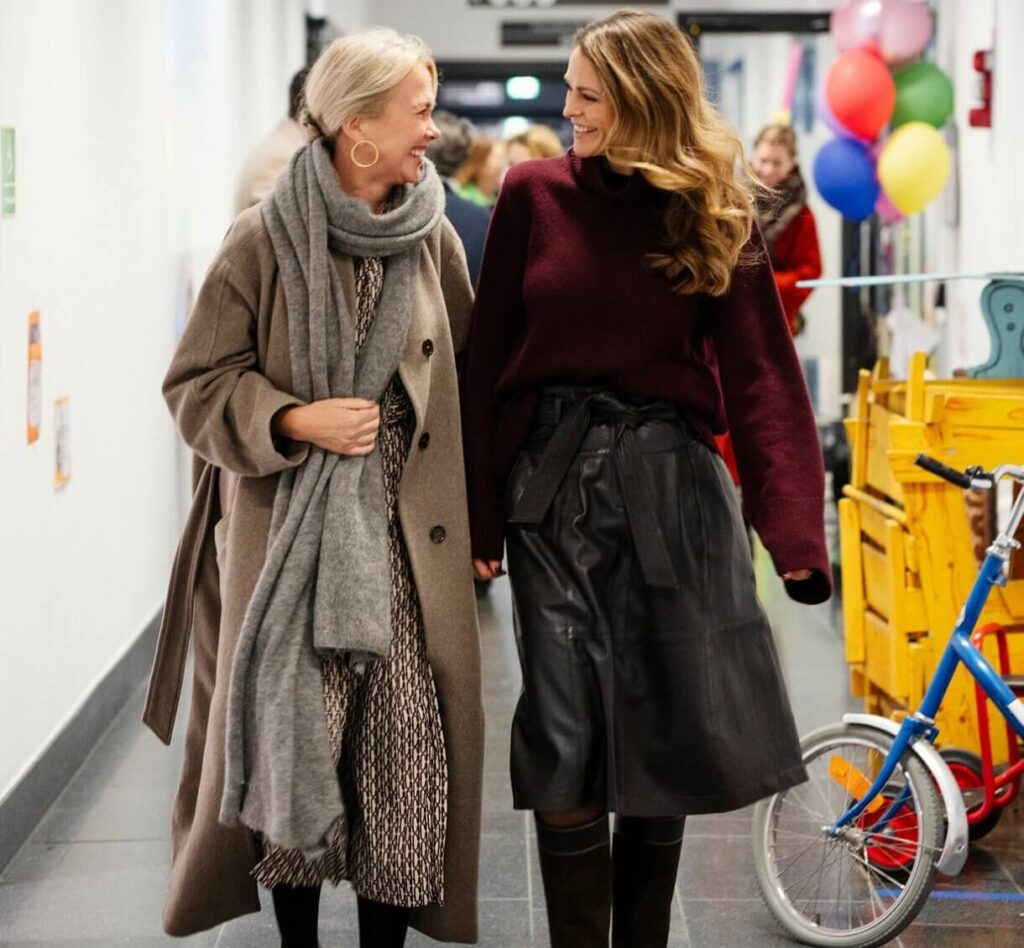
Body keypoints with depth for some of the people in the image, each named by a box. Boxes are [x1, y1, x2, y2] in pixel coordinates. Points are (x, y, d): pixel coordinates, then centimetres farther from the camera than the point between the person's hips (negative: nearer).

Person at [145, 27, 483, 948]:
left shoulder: (433, 238, 5)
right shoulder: (264, 241, -5)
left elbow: (467, 376, 11)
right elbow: (197, 386, -1)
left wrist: (480, 522, 8)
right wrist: (294, 420, -16)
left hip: (406, 536, 3)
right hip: (287, 533, -2)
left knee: (408, 744, -2)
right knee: (288, 740, 2)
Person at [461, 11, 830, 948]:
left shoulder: (716, 217, 1)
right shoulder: (535, 195, 2)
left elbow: (763, 378, -5)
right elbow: (488, 361, 4)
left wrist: (796, 530, -15)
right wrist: (479, 514, 1)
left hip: (670, 483, 0)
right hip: (554, 479, 0)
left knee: (667, 737, 5)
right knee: (566, 742, -5)